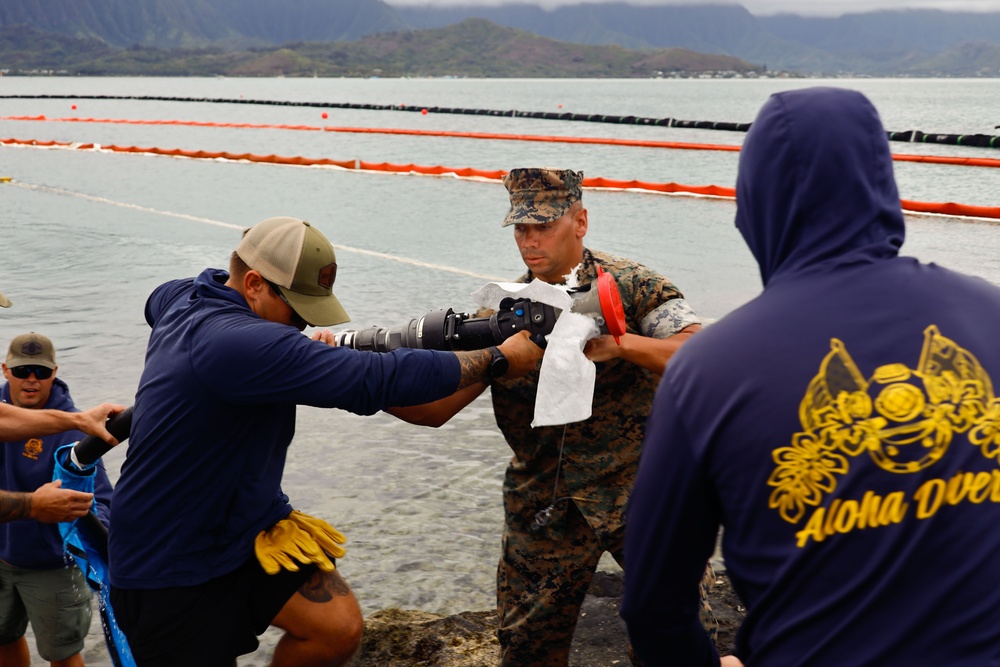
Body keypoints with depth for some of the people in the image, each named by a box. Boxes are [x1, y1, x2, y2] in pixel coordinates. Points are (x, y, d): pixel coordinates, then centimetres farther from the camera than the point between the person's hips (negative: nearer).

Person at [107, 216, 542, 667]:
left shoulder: (187, 296, -2)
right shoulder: (235, 342, -31)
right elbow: (374, 380, -34)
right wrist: (498, 358, -22)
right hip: (171, 565, -8)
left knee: (339, 626, -7)